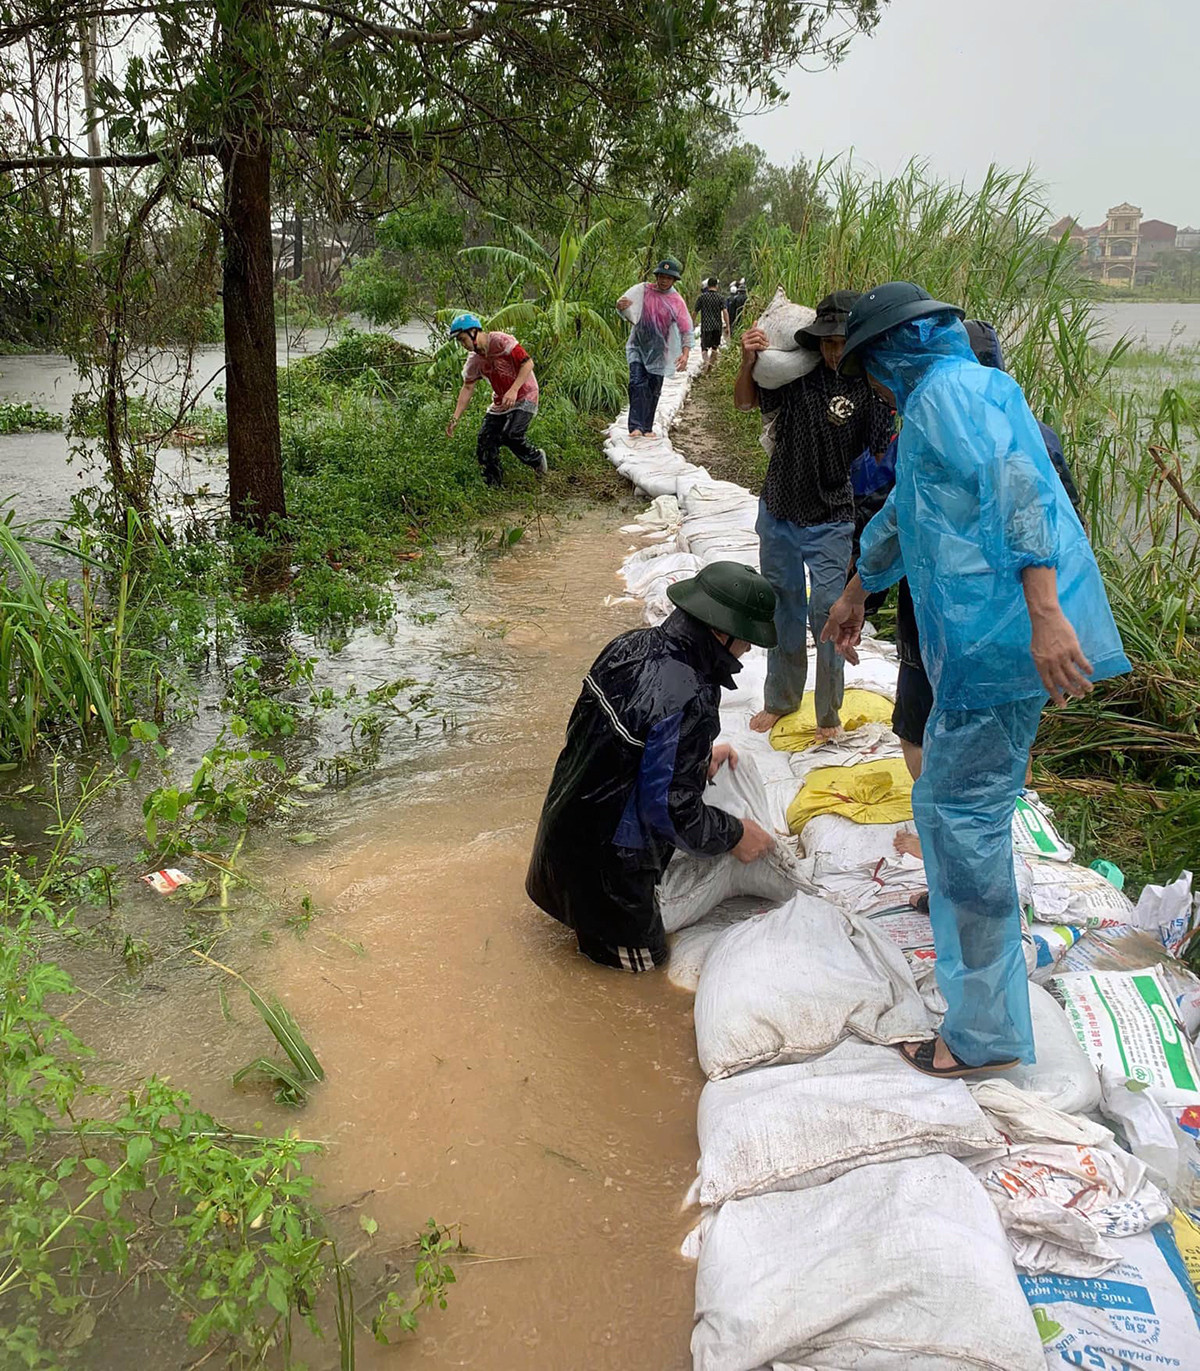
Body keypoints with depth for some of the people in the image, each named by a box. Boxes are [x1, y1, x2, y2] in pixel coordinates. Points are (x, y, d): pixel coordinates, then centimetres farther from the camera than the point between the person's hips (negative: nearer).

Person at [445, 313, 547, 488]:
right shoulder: (473, 360, 2)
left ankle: (537, 459, 5)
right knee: (485, 440, -3)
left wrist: (514, 390, -30)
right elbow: (467, 388, 8)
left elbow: (528, 363, -21)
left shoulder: (501, 341, -19)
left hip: (524, 397, -7)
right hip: (500, 402, 7)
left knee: (511, 435, -24)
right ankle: (492, 485, 8)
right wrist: (455, 418, 2)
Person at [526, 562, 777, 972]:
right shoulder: (688, 703, -30)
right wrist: (734, 835, -8)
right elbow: (672, 809, -25)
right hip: (607, 855, -8)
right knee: (644, 956, 13)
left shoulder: (632, 644, -4)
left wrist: (698, 759, 13)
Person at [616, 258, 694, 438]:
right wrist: (621, 306, -16)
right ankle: (636, 427, -22)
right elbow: (626, 310, 10)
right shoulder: (643, 291, -1)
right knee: (637, 384, -17)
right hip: (638, 347, -1)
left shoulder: (677, 301, -4)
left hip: (658, 351, 1)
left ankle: (647, 428, 18)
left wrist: (685, 353, -20)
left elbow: (686, 330, -5)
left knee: (654, 390, 7)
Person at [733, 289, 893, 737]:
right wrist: (748, 360, -13)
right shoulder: (798, 373, -6)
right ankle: (780, 700, 35)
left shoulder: (871, 389, -13)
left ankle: (829, 715, 16)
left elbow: (886, 454, -13)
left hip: (830, 520, -3)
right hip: (778, 513, 4)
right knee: (783, 609, 16)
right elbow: (745, 401, 3)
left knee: (827, 615, -4)